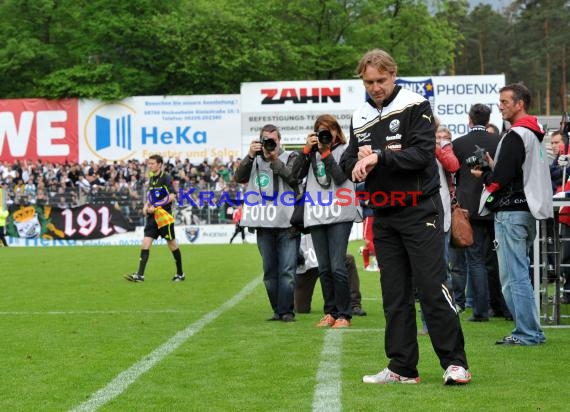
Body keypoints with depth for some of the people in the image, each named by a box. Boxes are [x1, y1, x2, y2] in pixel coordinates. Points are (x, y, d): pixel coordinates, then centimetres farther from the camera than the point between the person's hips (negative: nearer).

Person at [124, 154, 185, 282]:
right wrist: (146, 206, 8)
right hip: (153, 216, 7)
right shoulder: (152, 178, 13)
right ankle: (140, 275, -9)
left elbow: (171, 196, -17)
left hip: (164, 215, -7)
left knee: (172, 244, 3)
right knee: (145, 243, -4)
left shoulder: (165, 178, -10)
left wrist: (155, 206, -19)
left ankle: (180, 274, 17)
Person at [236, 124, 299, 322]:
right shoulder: (255, 160, 15)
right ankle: (277, 310, 16)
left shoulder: (290, 157, 7)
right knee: (269, 271, 8)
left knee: (287, 270, -6)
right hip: (264, 224, 3)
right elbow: (239, 177, 1)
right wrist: (250, 156, -10)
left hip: (286, 223, -3)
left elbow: (293, 177, -10)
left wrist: (274, 159, -11)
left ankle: (286, 311, -2)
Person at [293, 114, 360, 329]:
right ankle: (330, 312, 16)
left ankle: (344, 314, -2)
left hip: (339, 215, -4)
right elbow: (298, 173, 4)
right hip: (316, 215, 4)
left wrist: (325, 152, -8)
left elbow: (340, 177, -9)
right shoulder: (312, 151, 15)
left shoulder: (345, 150, 4)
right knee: (324, 269, 7)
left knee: (337, 267, -9)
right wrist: (307, 149, -3)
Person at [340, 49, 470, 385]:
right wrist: (358, 162, -9)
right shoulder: (360, 118, 12)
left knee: (432, 288, -9)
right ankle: (402, 368, 12)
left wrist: (379, 157, -20)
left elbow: (422, 153, -16)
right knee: (395, 294, 7)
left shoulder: (415, 106, -5)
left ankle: (456, 363, -4)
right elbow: (348, 163, 14)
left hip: (419, 210, -6)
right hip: (384, 216, 6)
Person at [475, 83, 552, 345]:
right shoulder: (535, 134, 16)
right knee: (519, 274, 15)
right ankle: (530, 330, 18)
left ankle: (527, 333, -4)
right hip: (529, 210, 10)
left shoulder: (515, 136, -14)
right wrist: (492, 170, 10)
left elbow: (499, 179, -19)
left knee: (513, 277, -6)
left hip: (511, 212, -10)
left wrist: (485, 175, 1)